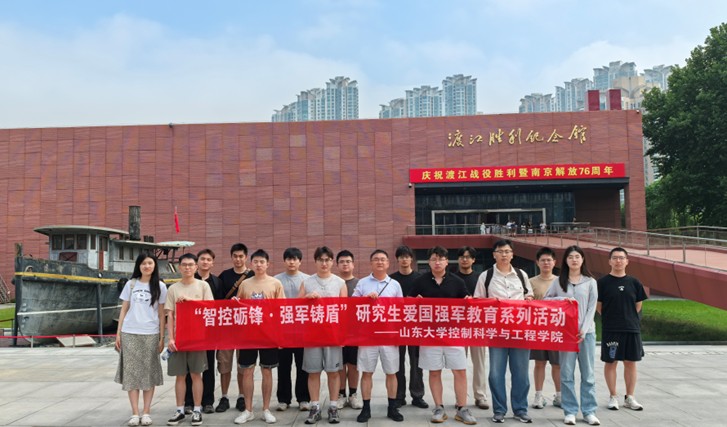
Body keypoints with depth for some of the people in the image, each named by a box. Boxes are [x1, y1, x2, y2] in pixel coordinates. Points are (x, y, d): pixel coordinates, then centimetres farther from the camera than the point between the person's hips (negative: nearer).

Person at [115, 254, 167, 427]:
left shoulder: (160, 286, 4)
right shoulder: (130, 284, 8)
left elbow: (161, 314, 4)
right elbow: (123, 310, 9)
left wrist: (162, 338, -1)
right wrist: (118, 334, 3)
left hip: (150, 335, -1)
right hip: (129, 334, 1)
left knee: (149, 373, 1)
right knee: (131, 372, 0)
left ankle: (146, 412, 8)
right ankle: (135, 413, 5)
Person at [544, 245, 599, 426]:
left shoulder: (590, 282, 5)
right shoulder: (559, 282, 8)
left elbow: (592, 308, 0)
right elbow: (545, 300, 7)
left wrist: (584, 329, -11)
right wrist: (561, 299, -10)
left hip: (586, 332, 0)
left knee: (588, 374, 4)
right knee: (567, 374, 1)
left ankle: (589, 411, 11)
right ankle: (570, 411, 8)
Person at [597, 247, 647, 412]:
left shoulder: (634, 282, 5)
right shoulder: (603, 282, -4)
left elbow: (638, 305, 12)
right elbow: (598, 306, 2)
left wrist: (628, 318, 6)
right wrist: (611, 318, 2)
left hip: (632, 329, 3)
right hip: (610, 330, -3)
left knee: (631, 362, 8)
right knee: (611, 362, 3)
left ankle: (630, 398, 20)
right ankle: (613, 397, 15)